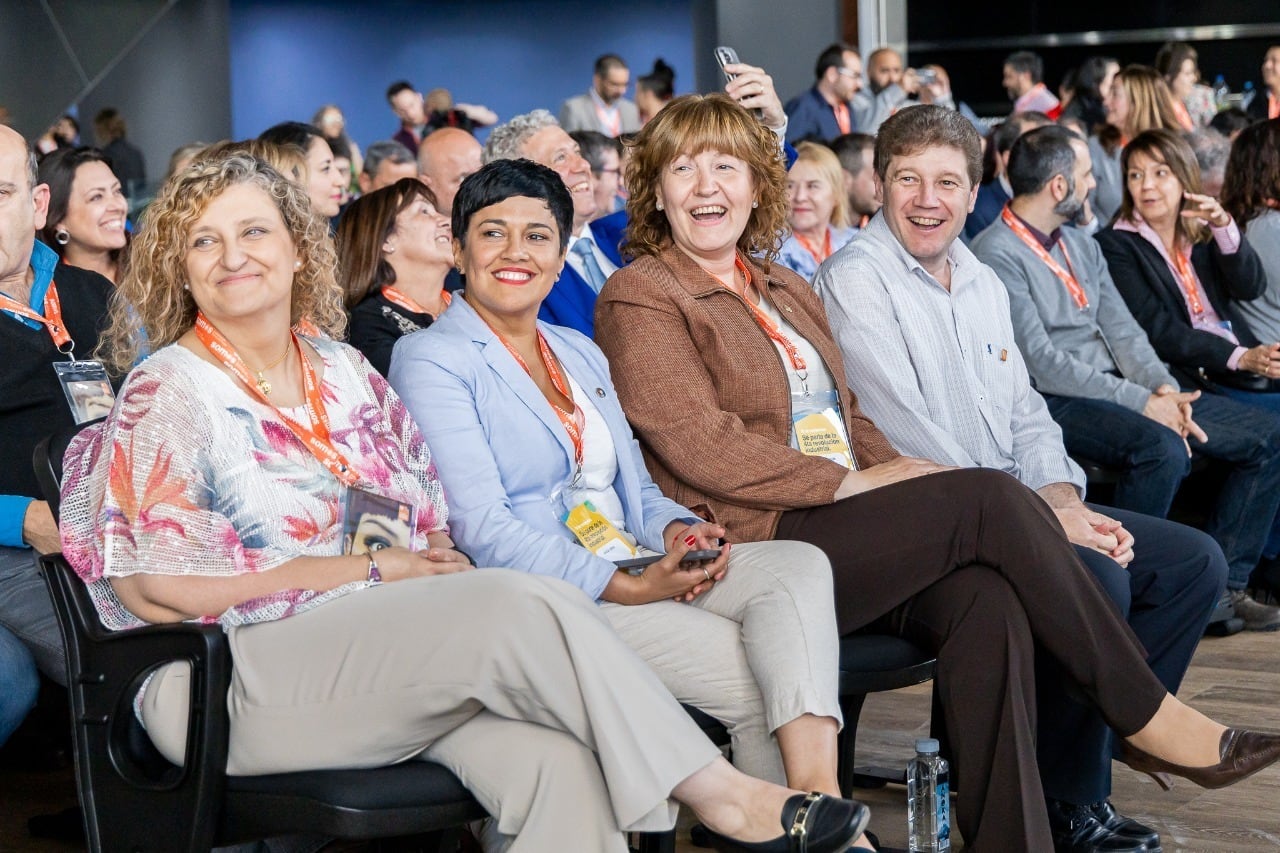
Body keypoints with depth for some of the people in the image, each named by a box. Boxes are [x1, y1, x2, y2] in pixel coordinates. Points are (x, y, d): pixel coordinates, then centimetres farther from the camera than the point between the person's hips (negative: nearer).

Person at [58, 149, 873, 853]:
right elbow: (153, 590, -10)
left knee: (561, 762, -27)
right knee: (529, 605, -26)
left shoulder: (343, 372, 17)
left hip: (386, 648, 5)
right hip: (236, 680, -5)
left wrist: (436, 555, -7)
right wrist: (370, 571, -9)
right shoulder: (166, 395, 0)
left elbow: (431, 526, 20)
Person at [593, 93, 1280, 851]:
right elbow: (700, 447, -11)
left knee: (985, 597, -26)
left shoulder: (789, 292, 25)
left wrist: (899, 473, 0)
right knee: (991, 498, -21)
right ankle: (1148, 713, -9)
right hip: (755, 546, -7)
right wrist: (854, 482, -13)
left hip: (839, 532, 7)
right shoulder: (639, 298, 1)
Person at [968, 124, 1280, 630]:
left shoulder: (1082, 247, 18)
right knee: (1162, 448, -37)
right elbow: (1041, 362, -17)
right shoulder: (996, 255, -10)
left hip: (1116, 389, 9)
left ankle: (1222, 584, 2)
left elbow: (1122, 331, 13)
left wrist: (1164, 388, -8)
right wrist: (1143, 403, -19)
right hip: (1054, 402, -9)